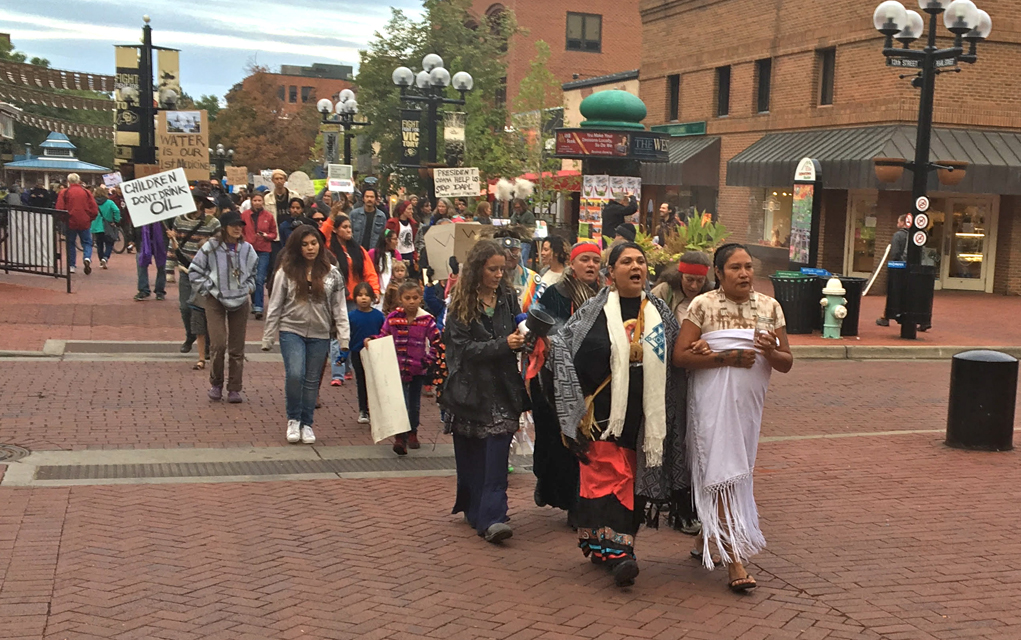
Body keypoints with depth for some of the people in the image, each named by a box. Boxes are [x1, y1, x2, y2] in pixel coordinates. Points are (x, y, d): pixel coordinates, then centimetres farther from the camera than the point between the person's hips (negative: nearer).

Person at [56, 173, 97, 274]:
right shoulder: (86, 192, 2)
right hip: (84, 223, 1)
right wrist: (90, 219, 13)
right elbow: (94, 208, -1)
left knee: (70, 243, 13)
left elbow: (59, 209, -8)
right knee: (87, 242, 12)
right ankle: (87, 258, -16)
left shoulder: (64, 193, -3)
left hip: (70, 223, -1)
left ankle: (71, 266, 12)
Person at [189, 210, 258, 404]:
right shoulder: (211, 247, -7)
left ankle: (234, 389, 14)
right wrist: (207, 289, -5)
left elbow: (254, 271, 21)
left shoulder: (247, 249, 4)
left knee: (237, 347, 5)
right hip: (215, 300, -3)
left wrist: (249, 287, 9)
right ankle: (216, 384, 9)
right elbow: (194, 271, 0)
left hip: (240, 301, 3)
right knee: (218, 344, -13)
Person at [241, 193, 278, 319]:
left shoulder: (269, 216, 2)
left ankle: (258, 308, -14)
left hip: (264, 251, -2)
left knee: (260, 279, -12)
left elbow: (274, 234, 7)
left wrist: (266, 235, -12)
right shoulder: (244, 215, 4)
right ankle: (254, 303, 26)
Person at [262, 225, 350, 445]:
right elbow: (275, 307, 2)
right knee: (295, 375, -16)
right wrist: (267, 339, 1)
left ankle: (307, 423, 22)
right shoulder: (286, 272, -1)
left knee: (312, 381, 7)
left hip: (320, 335, 2)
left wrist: (343, 339, -1)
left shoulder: (331, 273, 3)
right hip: (292, 330, -2)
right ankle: (293, 419, 5)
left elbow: (339, 308, 5)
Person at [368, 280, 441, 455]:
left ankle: (412, 433, 34)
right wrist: (371, 341, -13)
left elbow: (436, 342, -2)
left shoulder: (427, 320, -6)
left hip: (418, 369, 2)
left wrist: (428, 360, -9)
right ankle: (400, 437, -10)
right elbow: (383, 337, 5)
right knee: (401, 401, -11)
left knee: (415, 403, 16)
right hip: (399, 367, -1)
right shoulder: (393, 318, -5)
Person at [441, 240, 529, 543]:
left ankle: (491, 517, -13)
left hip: (502, 387, 1)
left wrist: (523, 338, -11)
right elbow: (465, 347, -10)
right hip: (470, 389, -1)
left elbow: (517, 336, 12)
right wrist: (504, 344, -21)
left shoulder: (508, 297, 7)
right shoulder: (460, 303, -2)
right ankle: (474, 510, 23)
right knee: (470, 455, 8)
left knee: (497, 452, -10)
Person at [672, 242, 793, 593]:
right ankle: (735, 561, -9)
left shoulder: (770, 307, 7)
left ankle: (705, 539, 34)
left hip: (749, 404, 5)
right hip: (714, 402, -5)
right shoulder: (703, 306, -4)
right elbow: (680, 355, -11)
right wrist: (727, 358, -17)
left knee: (737, 473, 14)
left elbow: (787, 363, 7)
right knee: (724, 474, -10)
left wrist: (770, 351, -15)